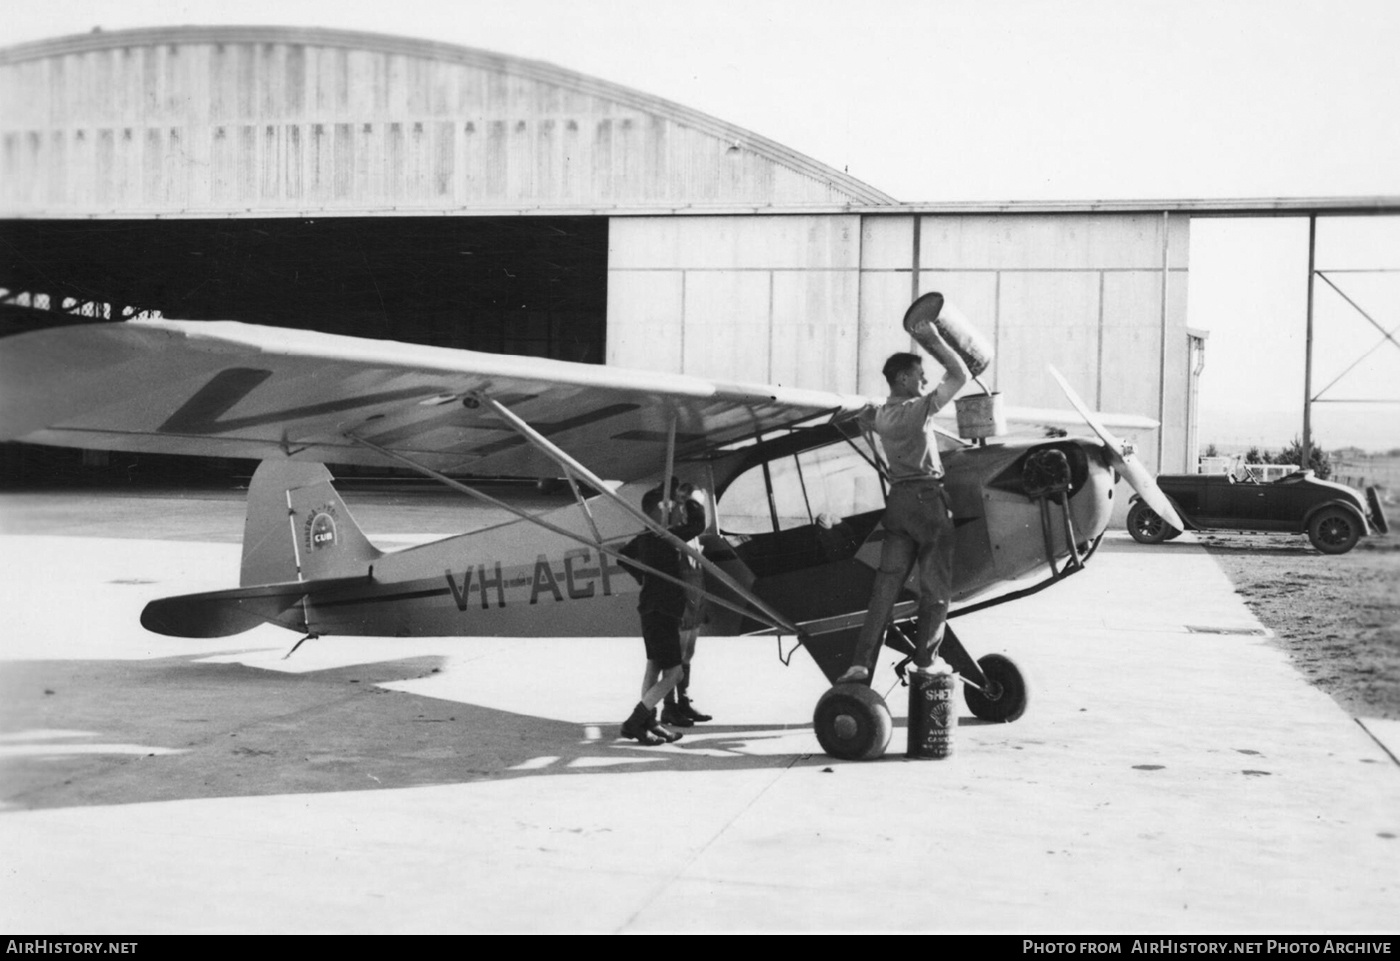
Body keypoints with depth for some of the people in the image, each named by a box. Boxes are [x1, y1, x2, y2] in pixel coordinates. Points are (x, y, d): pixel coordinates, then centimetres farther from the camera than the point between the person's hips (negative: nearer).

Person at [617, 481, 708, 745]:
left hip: (652, 608, 10)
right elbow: (697, 524, -23)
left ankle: (648, 721, 27)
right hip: (661, 611, -10)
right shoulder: (663, 537, -22)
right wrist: (691, 500, -9)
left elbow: (624, 556, 24)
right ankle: (633, 724, -9)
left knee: (654, 666, 19)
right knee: (673, 673, -7)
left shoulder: (645, 537, 7)